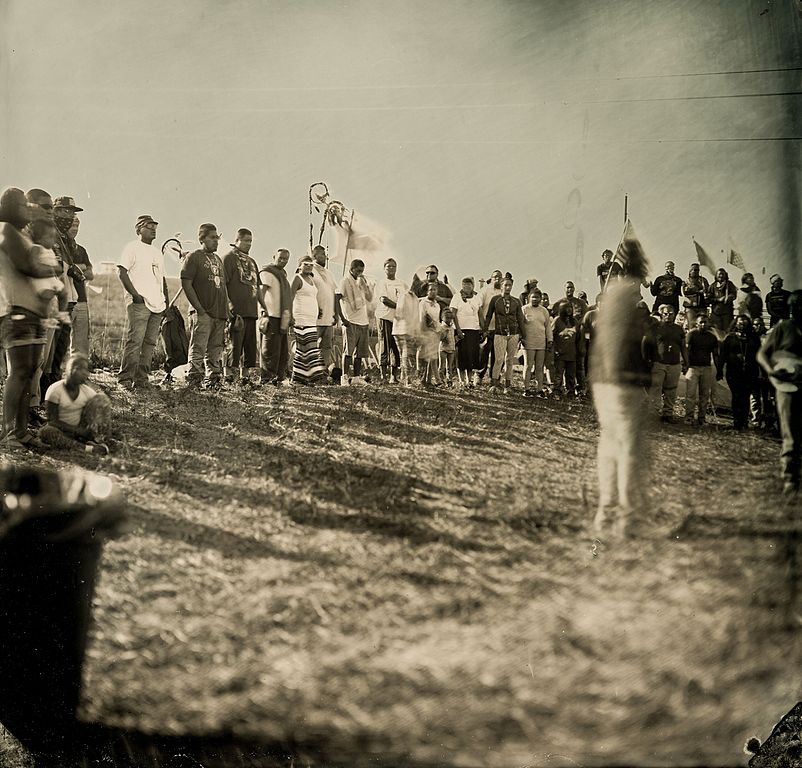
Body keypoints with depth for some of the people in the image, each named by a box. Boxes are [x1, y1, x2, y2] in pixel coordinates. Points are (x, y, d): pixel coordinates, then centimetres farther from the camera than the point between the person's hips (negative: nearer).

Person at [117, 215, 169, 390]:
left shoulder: (157, 252, 23)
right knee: (134, 341, -12)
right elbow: (121, 272, -8)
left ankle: (141, 379, 11)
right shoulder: (132, 248, 0)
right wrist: (134, 294, -16)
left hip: (157, 305, 8)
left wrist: (166, 298, 16)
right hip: (139, 304, -7)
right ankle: (125, 379, -10)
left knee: (150, 343, 6)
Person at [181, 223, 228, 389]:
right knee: (198, 348, -8)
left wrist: (227, 310, 13)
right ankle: (194, 379, -5)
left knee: (215, 350, 9)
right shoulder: (193, 257, -2)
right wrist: (199, 308, -15)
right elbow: (186, 284, -10)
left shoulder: (218, 259, 19)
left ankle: (212, 380, 16)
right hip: (202, 313, -7)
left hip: (220, 313, 7)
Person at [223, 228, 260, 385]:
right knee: (235, 345, -8)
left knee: (250, 345, 7)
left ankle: (245, 375, 13)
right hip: (237, 311, -7)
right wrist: (229, 306, -15)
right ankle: (229, 375, -3)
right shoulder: (229, 257, -1)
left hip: (251, 311, 7)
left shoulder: (251, 261, 22)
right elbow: (223, 283, -8)